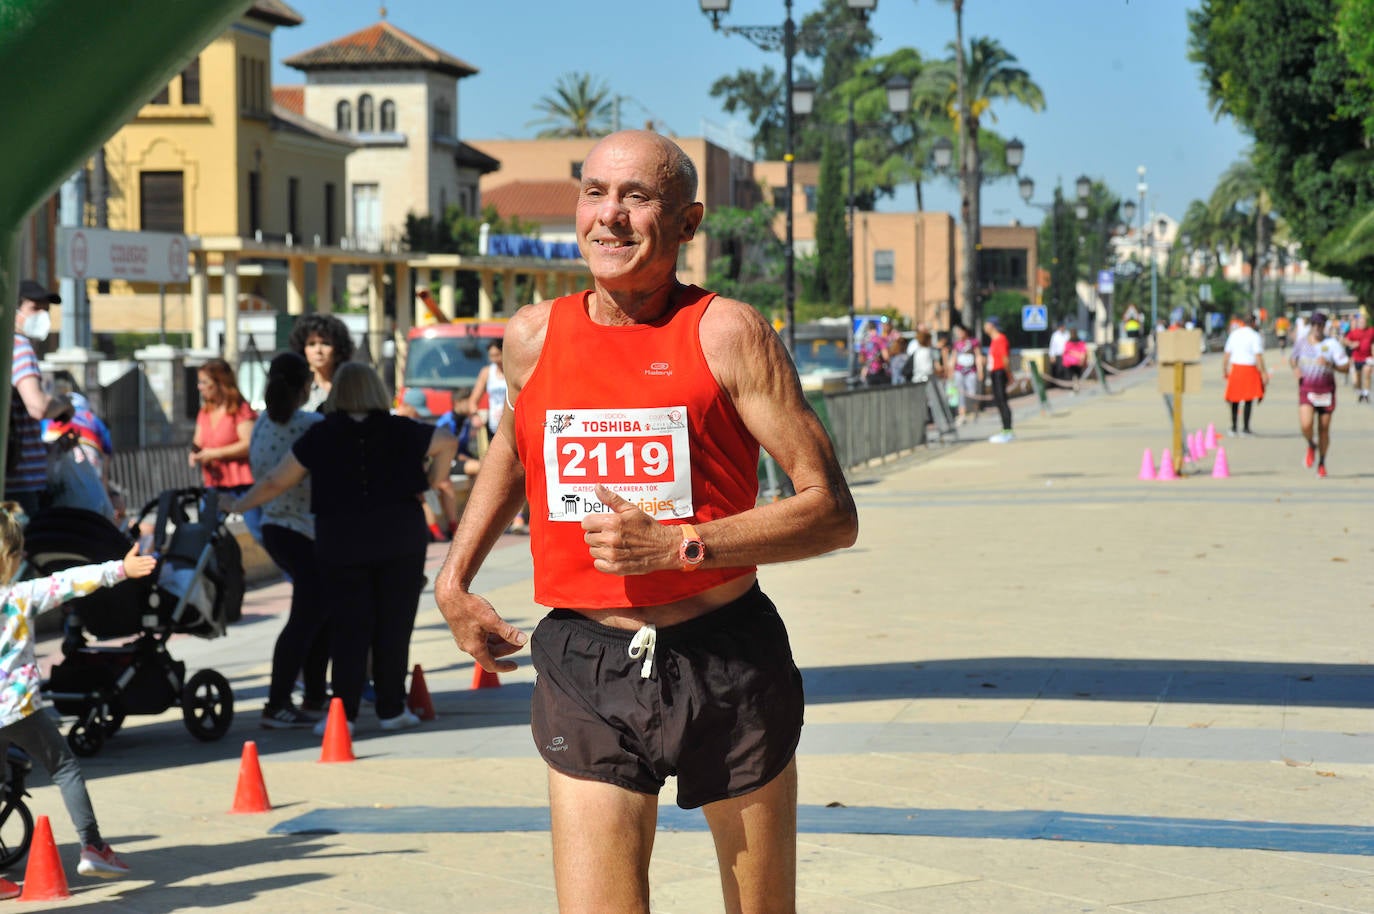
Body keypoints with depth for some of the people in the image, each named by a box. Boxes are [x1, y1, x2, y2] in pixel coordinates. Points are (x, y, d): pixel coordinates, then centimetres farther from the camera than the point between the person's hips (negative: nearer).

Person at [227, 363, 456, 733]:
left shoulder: (320, 437, -1)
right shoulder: (400, 431, 2)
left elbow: (276, 483, 3)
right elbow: (446, 442, 13)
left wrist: (237, 506, 15)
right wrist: (431, 483, 19)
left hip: (340, 544, 0)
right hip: (401, 539, 0)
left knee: (348, 629, 4)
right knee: (393, 625, 7)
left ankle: (343, 713, 1)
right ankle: (391, 710, 10)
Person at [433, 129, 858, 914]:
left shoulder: (725, 334, -9)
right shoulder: (534, 337, 3)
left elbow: (833, 514, -11)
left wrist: (679, 545, -20)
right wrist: (454, 577, 17)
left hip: (729, 667, -2)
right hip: (587, 675, 2)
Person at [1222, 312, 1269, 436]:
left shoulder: (1234, 334, 9)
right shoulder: (1255, 336, -7)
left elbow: (1226, 354, 10)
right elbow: (1258, 356, -13)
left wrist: (1224, 370, 17)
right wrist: (1264, 373, -11)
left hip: (1235, 367, 5)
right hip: (1249, 369, -5)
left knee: (1235, 400, 12)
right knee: (1249, 400, 1)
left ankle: (1233, 427, 13)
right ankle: (1245, 428, -1)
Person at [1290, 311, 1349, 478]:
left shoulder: (1332, 344, -5)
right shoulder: (1301, 343, 4)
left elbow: (1346, 367, -6)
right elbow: (1292, 358, 23)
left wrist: (1329, 364, -22)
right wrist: (1295, 368, 1)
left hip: (1326, 390, -1)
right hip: (1306, 388, 1)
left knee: (1324, 428, 5)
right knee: (1306, 425, -19)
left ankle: (1322, 463, 24)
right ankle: (1311, 446, 15)